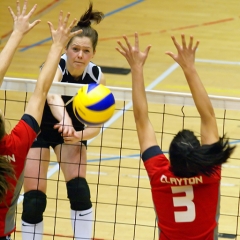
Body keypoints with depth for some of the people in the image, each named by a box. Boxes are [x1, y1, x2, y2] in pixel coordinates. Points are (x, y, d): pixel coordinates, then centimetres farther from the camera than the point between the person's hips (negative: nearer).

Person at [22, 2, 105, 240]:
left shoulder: (96, 76, -21)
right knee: (34, 201, -9)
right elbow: (52, 97, -55)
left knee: (79, 191, -14)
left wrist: (77, 135, -39)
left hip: (73, 129, 3)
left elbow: (95, 124, -18)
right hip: (39, 128, -3)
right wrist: (65, 122, -75)